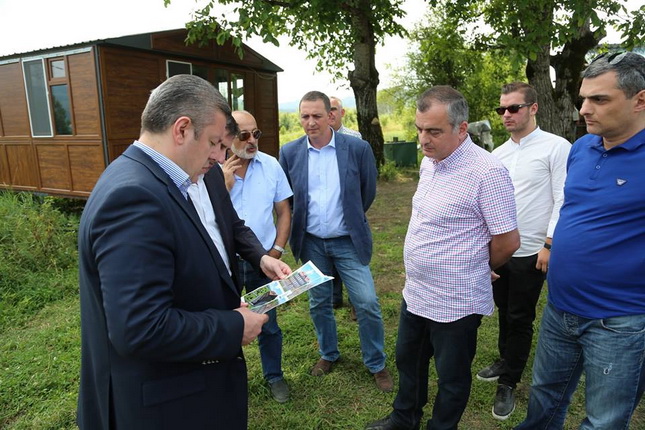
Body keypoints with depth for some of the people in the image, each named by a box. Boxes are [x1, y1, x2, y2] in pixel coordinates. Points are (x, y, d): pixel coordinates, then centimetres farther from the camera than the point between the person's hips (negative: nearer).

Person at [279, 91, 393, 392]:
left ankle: (376, 364, 23)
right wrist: (300, 226, 12)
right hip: (311, 242, 2)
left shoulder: (358, 148, -9)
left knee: (368, 304, 0)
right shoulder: (289, 152, -4)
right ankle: (328, 354, 39)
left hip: (348, 241, -2)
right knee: (318, 304, 15)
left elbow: (368, 191, 4)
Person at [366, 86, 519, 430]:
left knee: (451, 379, 16)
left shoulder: (487, 172, -23)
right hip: (414, 293, 8)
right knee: (408, 362, 25)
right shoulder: (428, 162, 3)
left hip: (454, 304, -8)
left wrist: (473, 270, -1)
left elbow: (508, 242, -18)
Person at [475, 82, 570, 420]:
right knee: (504, 311, 18)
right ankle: (506, 361, 40)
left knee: (520, 319, 8)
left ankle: (508, 384, 23)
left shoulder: (556, 147, -8)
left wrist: (549, 246, -15)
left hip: (530, 252, -5)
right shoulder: (497, 154, 8)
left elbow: (564, 201, -11)